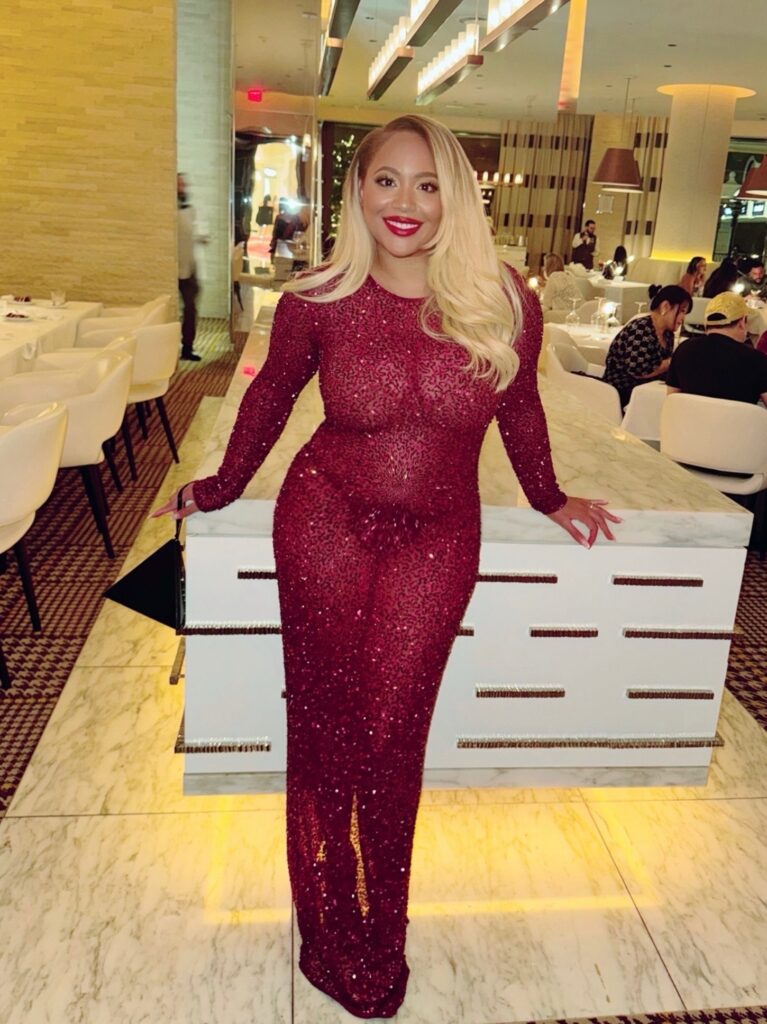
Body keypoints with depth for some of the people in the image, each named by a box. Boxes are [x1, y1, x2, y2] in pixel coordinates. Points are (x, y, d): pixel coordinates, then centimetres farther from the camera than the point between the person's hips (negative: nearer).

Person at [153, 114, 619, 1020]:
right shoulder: (316, 301, -7)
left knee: (391, 733, 3)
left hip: (436, 538, 0)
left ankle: (381, 937, 28)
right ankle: (328, 932, 28)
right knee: (323, 724, 6)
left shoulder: (504, 305, -7)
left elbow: (518, 409, 11)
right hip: (325, 520, 1)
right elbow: (271, 394, 10)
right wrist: (223, 487, 20)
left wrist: (548, 498, 23)